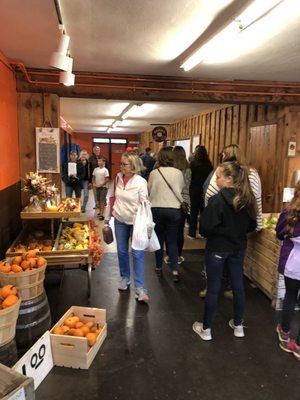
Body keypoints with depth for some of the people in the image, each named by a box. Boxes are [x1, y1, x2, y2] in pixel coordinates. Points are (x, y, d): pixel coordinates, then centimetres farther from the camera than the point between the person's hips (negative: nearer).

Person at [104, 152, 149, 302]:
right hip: (120, 221, 5)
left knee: (137, 254, -5)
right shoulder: (118, 178, -1)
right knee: (122, 251, 15)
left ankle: (139, 288, 2)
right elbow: (112, 198, 8)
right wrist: (107, 219, 11)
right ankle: (125, 277, 36)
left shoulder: (141, 182, -15)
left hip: (135, 222, -4)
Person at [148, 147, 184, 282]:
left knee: (159, 239, 14)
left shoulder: (154, 173, -6)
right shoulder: (178, 173, -4)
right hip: (174, 209, 0)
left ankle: (159, 267, 24)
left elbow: (149, 190, 5)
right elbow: (181, 189, 10)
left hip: (157, 209, 0)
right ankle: (175, 270, 3)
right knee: (172, 241, 8)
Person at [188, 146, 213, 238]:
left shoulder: (193, 162, -13)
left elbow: (190, 175, -10)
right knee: (203, 210, 14)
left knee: (194, 211, 6)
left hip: (195, 189, -3)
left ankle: (192, 233, 11)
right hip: (205, 190, 3)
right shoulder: (208, 163, -2)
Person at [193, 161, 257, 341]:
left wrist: (219, 231, -2)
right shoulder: (248, 199, -4)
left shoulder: (217, 200, -23)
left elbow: (205, 228, -22)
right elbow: (252, 226, 6)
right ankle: (238, 325, 35)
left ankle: (206, 329, 23)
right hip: (239, 248, 6)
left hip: (217, 249, -5)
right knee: (238, 285, 18)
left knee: (213, 288, 7)